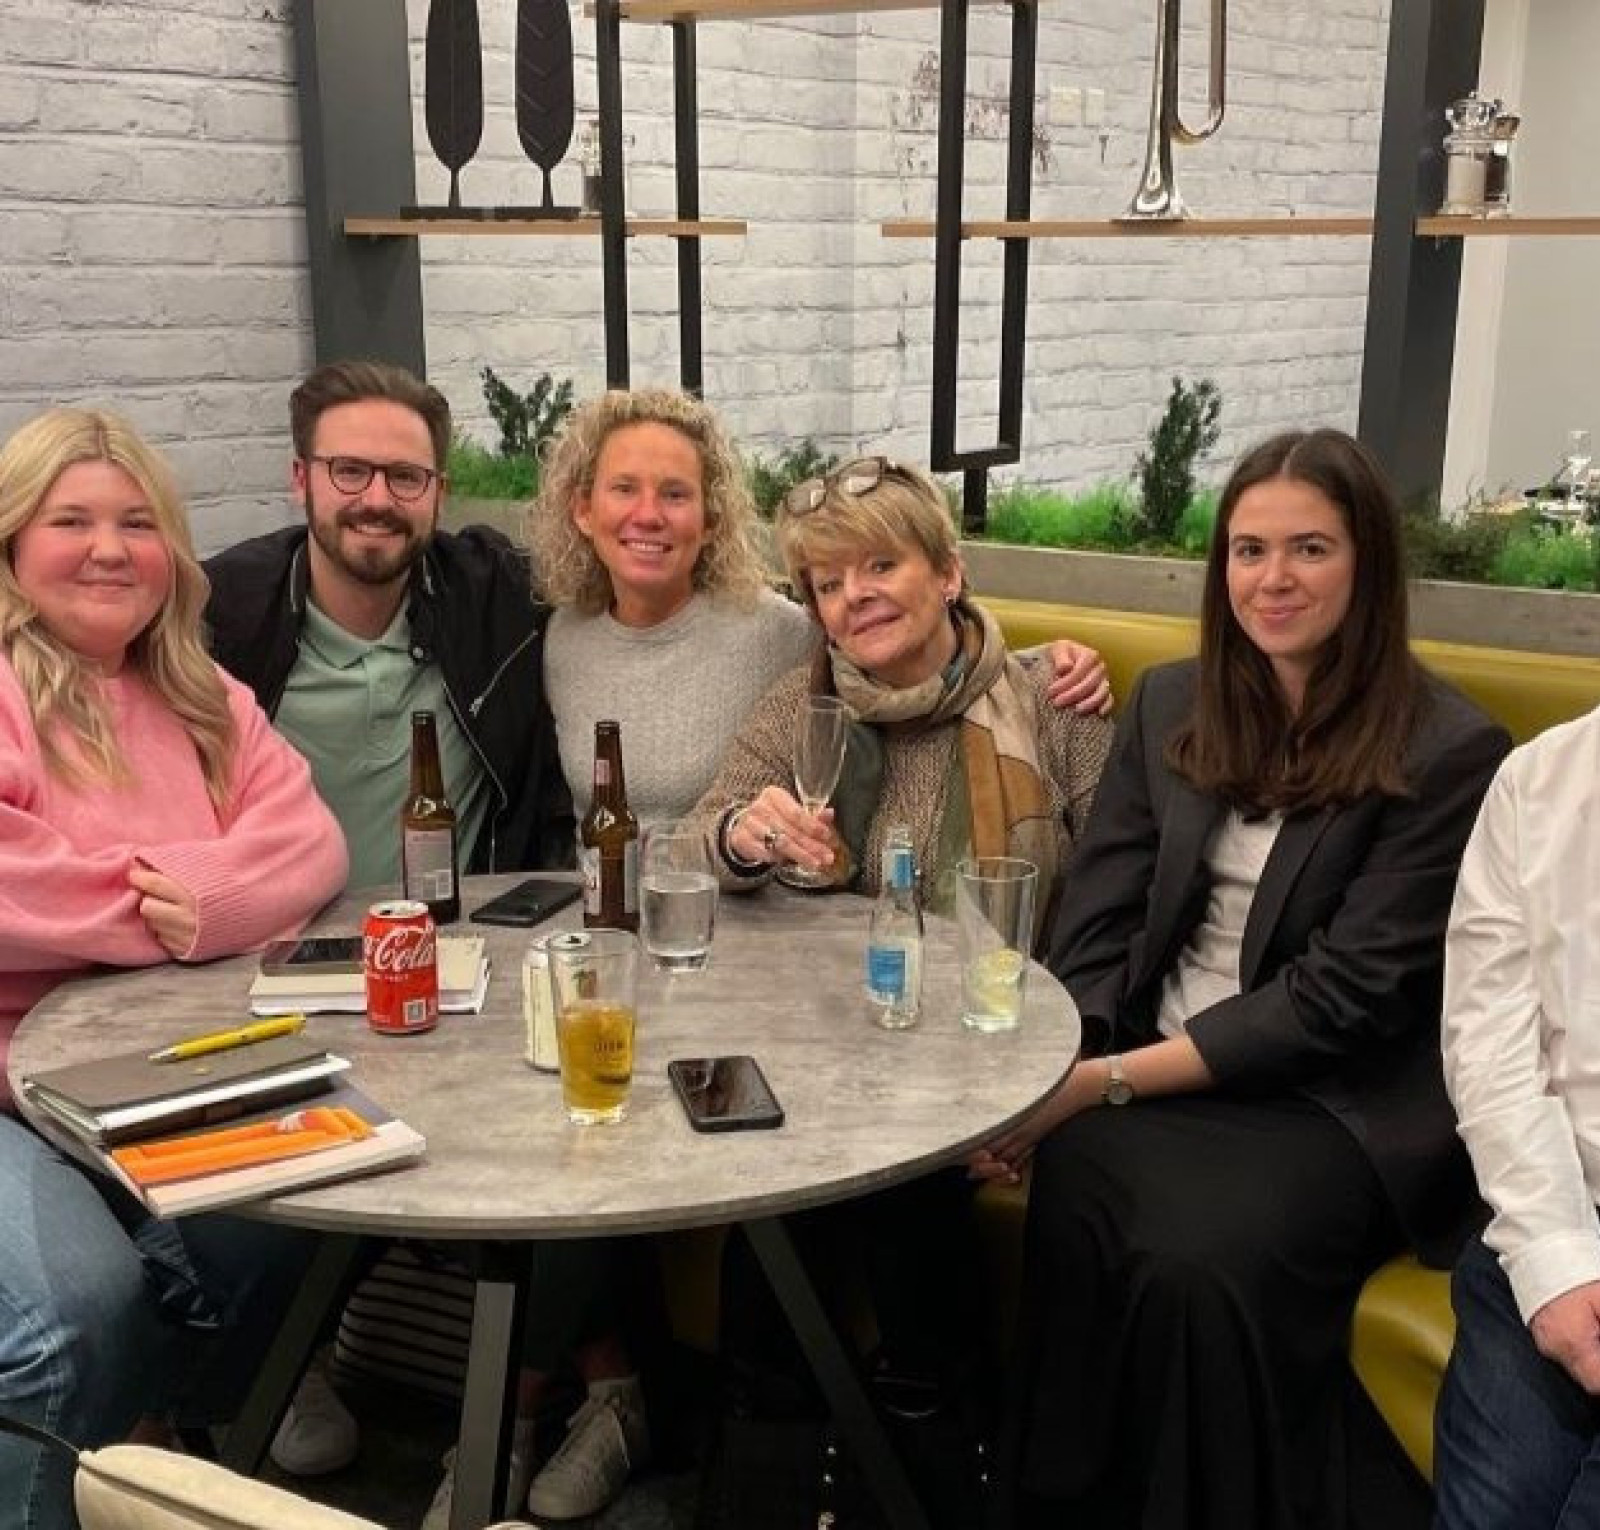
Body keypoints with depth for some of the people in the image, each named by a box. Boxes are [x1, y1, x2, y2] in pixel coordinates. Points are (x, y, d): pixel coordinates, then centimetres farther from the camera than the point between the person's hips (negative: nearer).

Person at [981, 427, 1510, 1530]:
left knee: (1204, 1256, -33)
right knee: (1077, 1204, -29)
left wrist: (1112, 1081, -17)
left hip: (1343, 1103, -3)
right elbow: (1099, 920, 4)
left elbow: (1343, 996, -12)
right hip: (1157, 1073, 4)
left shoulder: (1450, 752, -7)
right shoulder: (1171, 704, 10)